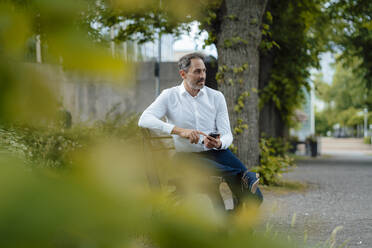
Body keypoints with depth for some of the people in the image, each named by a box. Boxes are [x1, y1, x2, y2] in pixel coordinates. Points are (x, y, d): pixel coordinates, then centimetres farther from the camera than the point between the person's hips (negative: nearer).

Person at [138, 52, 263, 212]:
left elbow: (227, 135, 5)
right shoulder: (170, 96, 3)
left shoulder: (216, 97, 10)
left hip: (216, 152, 2)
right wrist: (179, 130, -26)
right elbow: (144, 120, -13)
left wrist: (219, 143, -23)